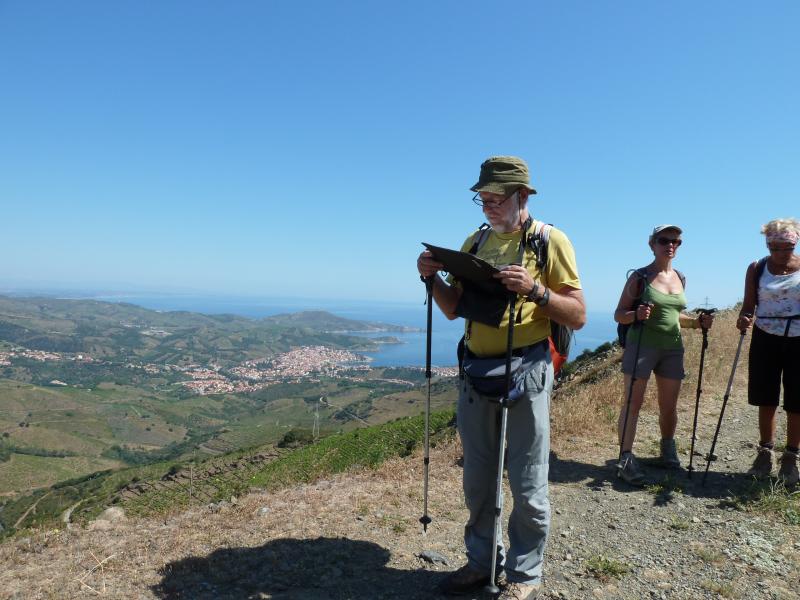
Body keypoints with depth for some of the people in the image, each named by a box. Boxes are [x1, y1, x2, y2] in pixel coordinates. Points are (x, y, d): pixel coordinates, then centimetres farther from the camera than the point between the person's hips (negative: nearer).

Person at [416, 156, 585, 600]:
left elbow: (577, 316, -6)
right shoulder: (475, 241, 12)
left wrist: (535, 289, -21)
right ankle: (482, 560, 33)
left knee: (527, 484, 5)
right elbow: (455, 310, 13)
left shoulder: (550, 240, -3)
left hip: (525, 371, -5)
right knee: (477, 479, 15)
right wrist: (433, 278, -3)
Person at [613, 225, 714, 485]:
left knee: (669, 406, 13)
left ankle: (668, 449, 35)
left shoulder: (679, 278, 12)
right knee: (632, 402, -7)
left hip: (673, 348, 6)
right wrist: (636, 314, -26)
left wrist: (697, 321, 4)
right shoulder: (640, 277, -5)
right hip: (641, 345, -5)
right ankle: (626, 458, -5)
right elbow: (619, 314, -6)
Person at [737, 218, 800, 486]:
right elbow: (748, 305, 2)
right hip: (766, 340, 1)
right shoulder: (757, 269, 1)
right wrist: (743, 320, -19)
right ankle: (765, 453, 24)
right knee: (766, 401, 9)